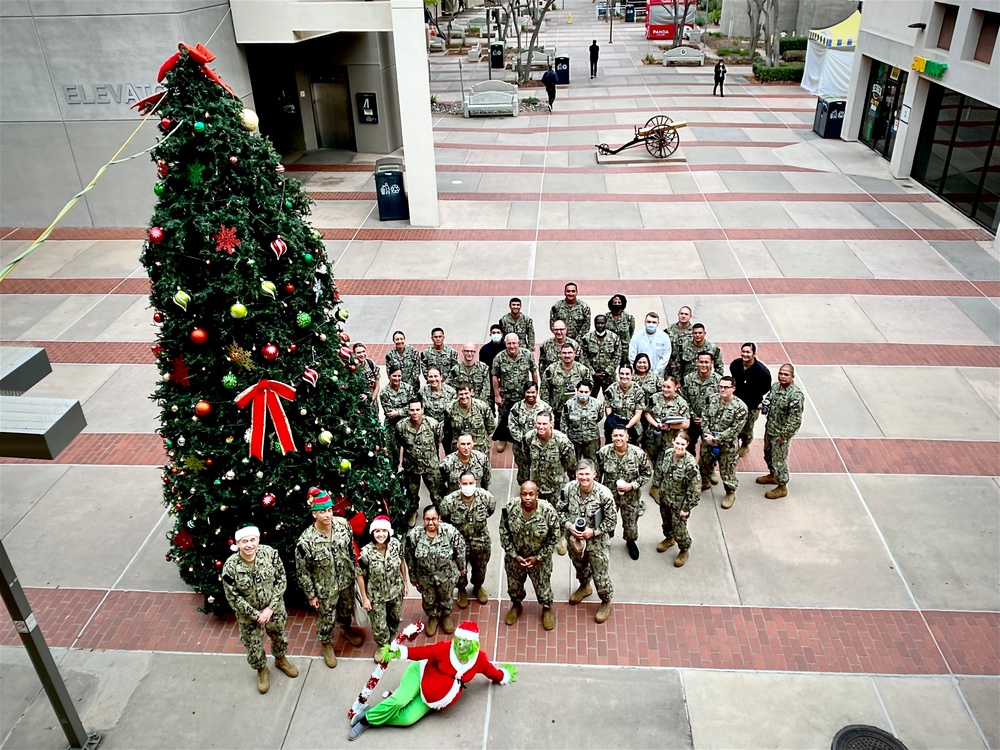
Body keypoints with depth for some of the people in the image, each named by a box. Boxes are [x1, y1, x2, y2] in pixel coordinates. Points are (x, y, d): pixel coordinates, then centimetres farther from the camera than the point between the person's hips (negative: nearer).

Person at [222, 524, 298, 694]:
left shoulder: (270, 553, -23)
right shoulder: (230, 567, -27)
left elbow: (280, 579, -12)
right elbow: (233, 597, -18)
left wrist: (271, 608, -16)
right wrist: (256, 615, -16)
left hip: (274, 608, 2)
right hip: (248, 614, -2)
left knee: (279, 635, 24)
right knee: (253, 645, 17)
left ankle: (280, 660, 55)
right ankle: (262, 670, 48)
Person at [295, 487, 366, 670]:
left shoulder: (343, 524, -19)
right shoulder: (306, 541, -30)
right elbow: (302, 571, -17)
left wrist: (354, 571, 10)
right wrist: (311, 595, -9)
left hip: (347, 580, 4)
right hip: (325, 588, -4)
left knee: (347, 609, 29)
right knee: (327, 618, 19)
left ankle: (346, 629, 60)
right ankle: (326, 643, 48)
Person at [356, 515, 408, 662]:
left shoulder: (396, 544, -19)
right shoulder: (366, 552, -28)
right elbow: (360, 575, -15)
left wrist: (405, 583, 6)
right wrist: (364, 598, -11)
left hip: (396, 591, 3)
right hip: (376, 595, -3)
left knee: (395, 618, 26)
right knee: (379, 624, 13)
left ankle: (391, 639, 58)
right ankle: (382, 645, 46)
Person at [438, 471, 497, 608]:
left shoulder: (485, 496, -25)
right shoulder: (449, 501, -29)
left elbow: (491, 509, -1)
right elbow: (443, 519, -8)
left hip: (481, 542, 2)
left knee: (480, 568, 28)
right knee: (460, 570, 25)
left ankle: (478, 587, 60)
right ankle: (462, 590, 57)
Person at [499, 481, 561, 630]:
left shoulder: (548, 511, -27)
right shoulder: (509, 508, -23)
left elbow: (554, 537, -14)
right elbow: (504, 534, -9)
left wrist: (538, 557, -13)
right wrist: (514, 555, -12)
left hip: (540, 558, -2)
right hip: (515, 556, 2)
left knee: (543, 585, 18)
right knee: (514, 584, 23)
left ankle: (547, 608, 49)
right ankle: (516, 605, 54)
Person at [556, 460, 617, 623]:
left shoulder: (604, 493, -26)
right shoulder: (569, 488, -17)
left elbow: (612, 521, -15)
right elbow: (560, 510, -2)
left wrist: (593, 531, -24)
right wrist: (569, 525, -18)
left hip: (596, 541, -4)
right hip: (574, 538, 4)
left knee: (601, 575, 11)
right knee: (579, 566, 29)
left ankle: (606, 602, 39)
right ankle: (584, 587, 60)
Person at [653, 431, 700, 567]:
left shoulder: (690, 463, -29)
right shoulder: (667, 454, -12)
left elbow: (694, 489, -22)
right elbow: (659, 472, 7)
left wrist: (687, 507, -17)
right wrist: (658, 487, 12)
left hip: (679, 502, -6)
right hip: (664, 498, 6)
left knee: (679, 529, 10)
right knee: (666, 522, 28)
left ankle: (684, 551, 37)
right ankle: (669, 539, 57)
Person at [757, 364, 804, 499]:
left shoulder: (796, 394, -25)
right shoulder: (775, 386, -1)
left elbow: (795, 420, -25)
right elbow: (768, 398, 19)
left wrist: (783, 436, -21)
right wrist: (764, 406, -5)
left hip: (781, 433, -8)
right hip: (769, 429, 8)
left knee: (779, 460, 4)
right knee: (768, 454, 26)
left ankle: (782, 487, 22)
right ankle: (773, 475, 49)